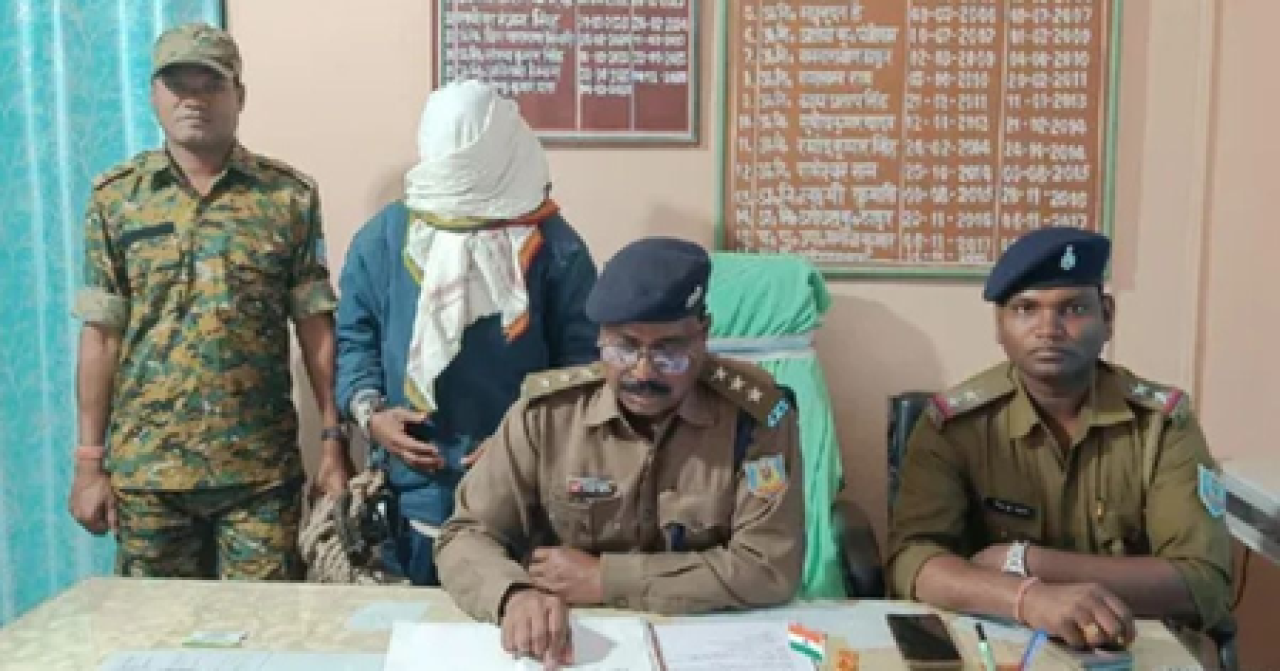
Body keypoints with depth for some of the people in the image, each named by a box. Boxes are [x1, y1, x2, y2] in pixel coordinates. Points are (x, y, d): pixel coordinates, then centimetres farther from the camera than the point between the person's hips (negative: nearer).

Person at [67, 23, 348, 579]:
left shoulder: (290, 195, -1)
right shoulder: (114, 197, 3)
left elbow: (315, 328, 0)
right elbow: (101, 335, 2)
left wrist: (334, 441, -3)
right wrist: (89, 460, 1)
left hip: (262, 468, -1)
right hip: (146, 468, 1)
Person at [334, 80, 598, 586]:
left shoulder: (554, 246, -5)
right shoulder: (384, 235, 1)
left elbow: (581, 354, -4)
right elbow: (352, 335, 7)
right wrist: (368, 411, -8)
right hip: (414, 486, 2)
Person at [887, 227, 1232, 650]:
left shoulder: (1164, 419, -4)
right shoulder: (955, 421, -7)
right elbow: (910, 561, -17)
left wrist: (1026, 561, -19)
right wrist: (1030, 598, -34)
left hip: (1130, 650, 0)